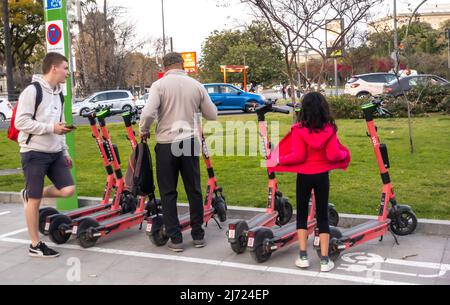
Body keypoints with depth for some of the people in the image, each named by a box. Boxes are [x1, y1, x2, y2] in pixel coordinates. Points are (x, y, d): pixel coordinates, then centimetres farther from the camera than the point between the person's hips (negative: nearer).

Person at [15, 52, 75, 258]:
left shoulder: (58, 93, 13)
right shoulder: (32, 91, -12)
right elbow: (21, 122, -17)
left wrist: (65, 152, 17)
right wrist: (52, 128, -20)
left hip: (55, 153, 7)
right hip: (34, 153, -7)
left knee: (68, 190, -4)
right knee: (35, 201, 0)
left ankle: (30, 195, 21)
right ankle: (35, 245, 11)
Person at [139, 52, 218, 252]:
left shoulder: (159, 85, -6)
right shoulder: (196, 85, 3)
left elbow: (148, 113, -18)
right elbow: (212, 115, 9)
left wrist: (144, 130, 1)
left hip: (167, 143, -2)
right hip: (190, 141, 3)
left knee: (168, 193, 7)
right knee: (194, 190, 12)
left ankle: (175, 239, 9)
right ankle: (198, 235, 20)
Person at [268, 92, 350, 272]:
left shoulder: (299, 129, -13)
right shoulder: (329, 129, -7)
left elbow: (298, 156, -18)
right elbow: (333, 155, -12)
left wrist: (279, 160, -5)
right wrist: (344, 154, 8)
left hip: (304, 176, -1)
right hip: (322, 176, 2)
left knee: (302, 214, 13)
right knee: (322, 215, 9)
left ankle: (303, 257, 11)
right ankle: (325, 260, 9)